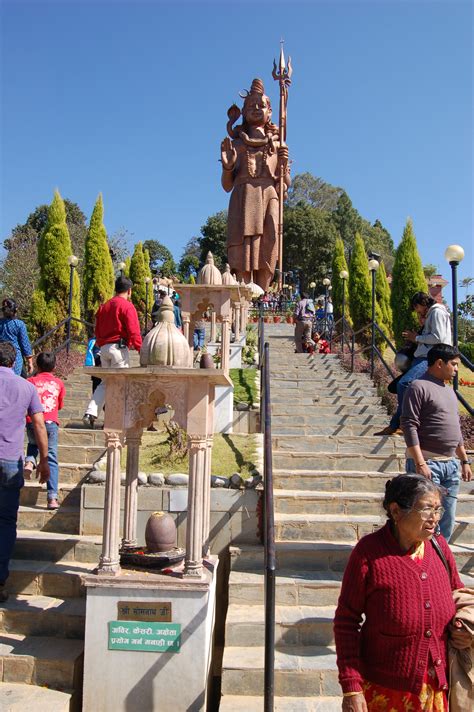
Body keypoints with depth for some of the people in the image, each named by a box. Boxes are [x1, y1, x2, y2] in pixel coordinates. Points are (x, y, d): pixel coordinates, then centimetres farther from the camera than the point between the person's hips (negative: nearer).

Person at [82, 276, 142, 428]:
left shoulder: (103, 306, 16)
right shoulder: (127, 306, -6)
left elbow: (97, 331, 19)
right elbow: (133, 331, -14)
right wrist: (140, 349, -11)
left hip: (104, 348, 7)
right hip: (119, 347, -7)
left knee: (105, 383, 14)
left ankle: (90, 413, 2)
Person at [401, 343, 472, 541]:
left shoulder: (449, 391, 18)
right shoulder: (419, 387, -9)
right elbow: (409, 426, -16)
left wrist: (465, 460, 21)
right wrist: (420, 463, -22)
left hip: (451, 464, 8)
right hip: (427, 463, -8)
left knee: (447, 521, 12)